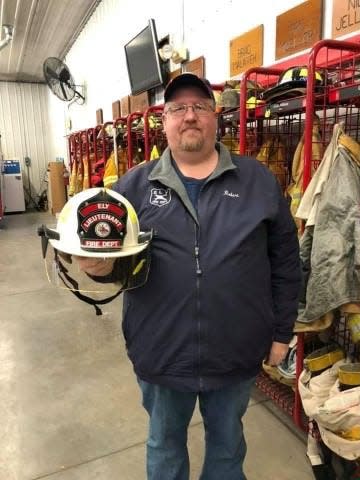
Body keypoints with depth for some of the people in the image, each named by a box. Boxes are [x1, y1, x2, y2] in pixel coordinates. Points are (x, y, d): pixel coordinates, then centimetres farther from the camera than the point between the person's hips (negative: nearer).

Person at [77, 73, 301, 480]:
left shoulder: (259, 181, -1)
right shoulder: (134, 185, -2)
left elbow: (285, 259, 1)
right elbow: (107, 248, 3)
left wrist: (281, 332, 2)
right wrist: (100, 264, -22)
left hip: (237, 354, 1)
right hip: (160, 353, 1)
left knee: (228, 443, 26)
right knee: (164, 443, 26)